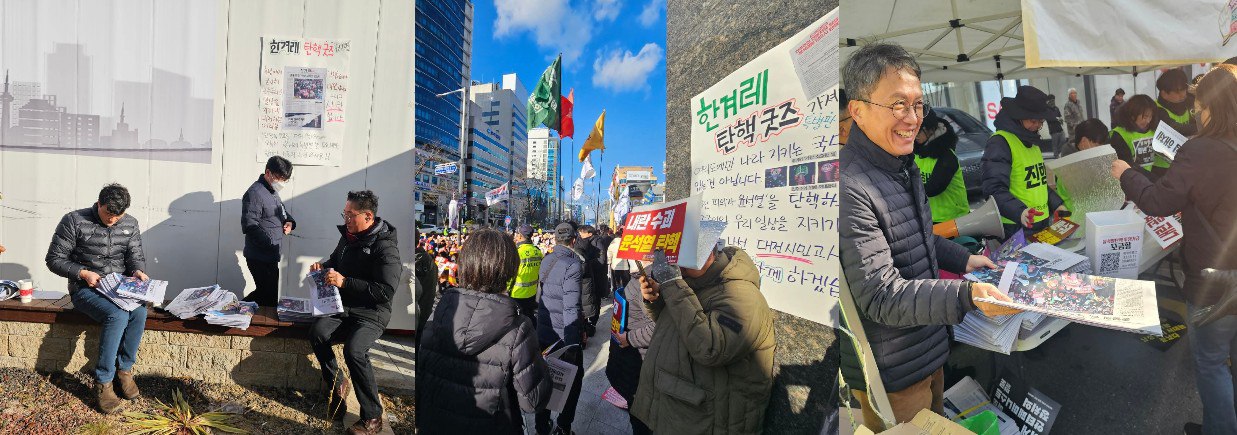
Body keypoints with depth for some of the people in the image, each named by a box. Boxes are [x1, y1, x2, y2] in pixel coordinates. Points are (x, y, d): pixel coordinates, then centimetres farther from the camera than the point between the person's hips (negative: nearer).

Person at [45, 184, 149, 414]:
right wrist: (83, 273, -17)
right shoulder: (74, 221, -5)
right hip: (85, 289, -3)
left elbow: (136, 256, 10)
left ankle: (124, 369, -10)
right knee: (117, 315, -33)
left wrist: (137, 271, -13)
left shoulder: (130, 224, 6)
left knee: (140, 311, -30)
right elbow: (54, 259, -2)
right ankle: (103, 383, -20)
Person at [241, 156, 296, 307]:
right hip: (260, 258, -9)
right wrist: (271, 244, -26)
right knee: (269, 300, -5)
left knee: (263, 293, 19)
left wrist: (290, 222, 8)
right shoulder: (255, 193, -15)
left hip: (271, 256, 9)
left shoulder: (273, 192, 15)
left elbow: (283, 212, 30)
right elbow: (250, 226, -22)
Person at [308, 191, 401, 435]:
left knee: (354, 350, -31)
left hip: (371, 314, -7)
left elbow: (386, 291, -22)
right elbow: (336, 260, 31)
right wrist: (324, 267, 7)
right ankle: (337, 385, 1)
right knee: (317, 332, -22)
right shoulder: (348, 236, 10)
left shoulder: (385, 247, -16)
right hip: (343, 306, 7)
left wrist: (345, 282, -23)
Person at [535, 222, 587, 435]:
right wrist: (572, 345, -21)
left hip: (543, 332, 7)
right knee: (574, 377, 12)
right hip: (564, 335, -7)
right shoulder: (573, 265, -19)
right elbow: (571, 308, -24)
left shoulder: (546, 260, 4)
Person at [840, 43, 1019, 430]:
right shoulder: (850, 188, -30)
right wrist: (966, 295, -38)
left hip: (928, 349, 9)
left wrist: (961, 260, 13)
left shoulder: (902, 165, 5)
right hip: (891, 374, -9)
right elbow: (881, 296, -30)